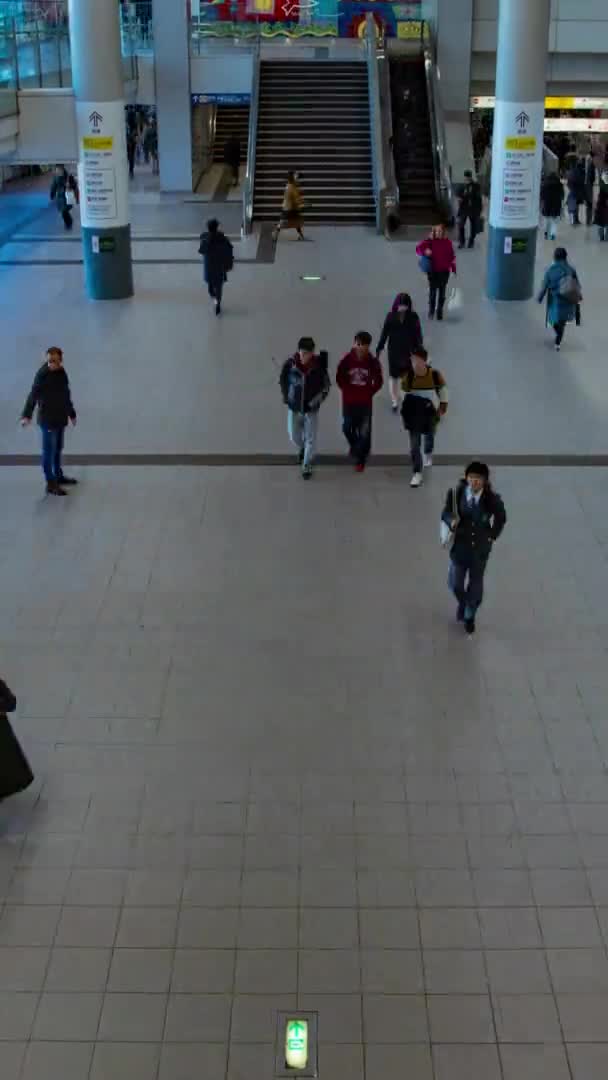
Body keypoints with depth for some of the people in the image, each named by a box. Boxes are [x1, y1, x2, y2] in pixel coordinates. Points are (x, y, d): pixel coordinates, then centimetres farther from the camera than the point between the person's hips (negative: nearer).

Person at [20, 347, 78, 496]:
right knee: (49, 452, -1)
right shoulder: (42, 375, -18)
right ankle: (51, 484, 6)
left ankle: (58, 476, 35)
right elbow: (33, 395, -23)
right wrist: (27, 415, -34)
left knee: (58, 449, 20)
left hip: (60, 418, 7)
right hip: (48, 420, -7)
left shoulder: (62, 372, 5)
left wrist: (71, 413, 27)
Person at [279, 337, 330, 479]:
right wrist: (286, 396, -1)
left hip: (311, 408, -2)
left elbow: (326, 385, -4)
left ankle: (307, 466, 24)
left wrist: (318, 399, -13)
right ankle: (302, 449, 52)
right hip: (294, 407, 2)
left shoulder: (319, 365, -19)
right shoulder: (290, 364, -18)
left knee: (311, 439, 4)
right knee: (294, 436, 17)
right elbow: (283, 380, 2)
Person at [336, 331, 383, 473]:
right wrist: (347, 390, 1)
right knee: (347, 428, 17)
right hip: (348, 401, 1)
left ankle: (360, 460, 16)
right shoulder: (347, 359, -11)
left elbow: (378, 381, 1)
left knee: (364, 432, 1)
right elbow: (339, 377, 3)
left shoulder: (373, 361, -12)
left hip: (365, 402, -1)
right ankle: (354, 445, 50)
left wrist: (369, 392, -3)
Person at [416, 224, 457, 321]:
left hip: (444, 271, 1)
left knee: (442, 292, 8)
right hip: (433, 271, -1)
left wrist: (453, 269, 5)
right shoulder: (429, 241, -5)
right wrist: (425, 251, -26)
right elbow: (418, 249, -6)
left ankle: (440, 312, 20)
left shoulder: (448, 242, 0)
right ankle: (431, 312, 15)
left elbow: (452, 256, 7)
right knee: (432, 292, -1)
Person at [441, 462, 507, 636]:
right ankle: (462, 602, 50)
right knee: (455, 582, 12)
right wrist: (451, 520, -28)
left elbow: (501, 518, -2)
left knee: (475, 583, 17)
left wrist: (492, 536, -3)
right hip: (460, 545, 1)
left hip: (480, 547, -1)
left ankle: (470, 616, 44)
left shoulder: (492, 499, -21)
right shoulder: (455, 493, -20)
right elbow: (446, 513, -7)